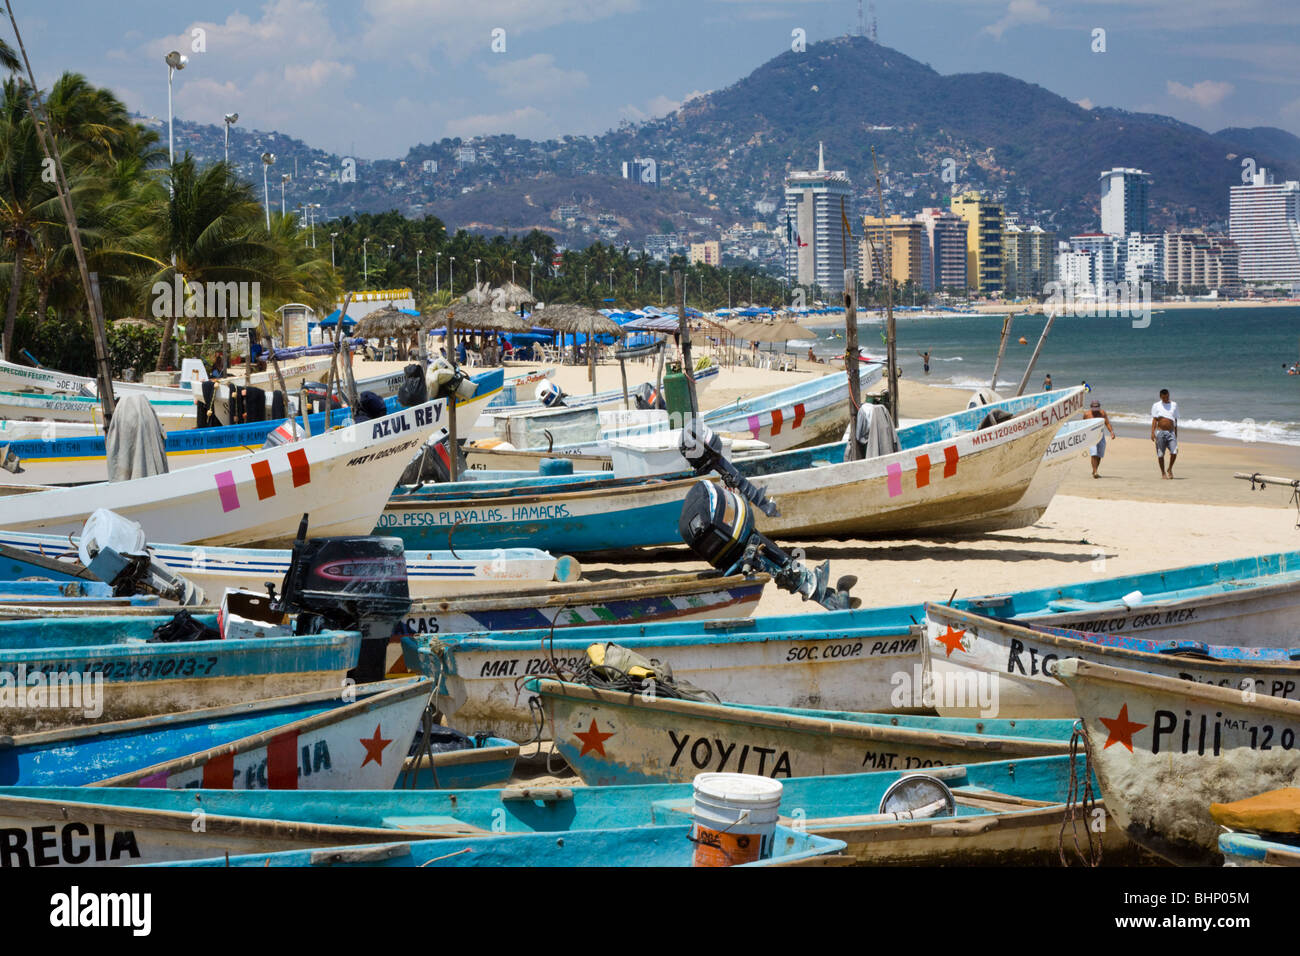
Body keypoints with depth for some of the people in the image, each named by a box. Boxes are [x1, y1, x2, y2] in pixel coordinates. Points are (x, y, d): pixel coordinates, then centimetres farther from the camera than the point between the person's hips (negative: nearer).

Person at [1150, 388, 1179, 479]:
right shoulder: (1156, 406, 5)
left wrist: (1176, 434, 18)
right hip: (1160, 432, -1)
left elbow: (1175, 421, 17)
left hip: (1171, 432, 2)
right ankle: (1163, 473, 14)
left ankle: (1170, 469, 8)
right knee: (1160, 454, 0)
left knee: (1174, 452, -13)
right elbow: (1154, 420, -1)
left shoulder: (1174, 405, 13)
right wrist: (1152, 432, -12)